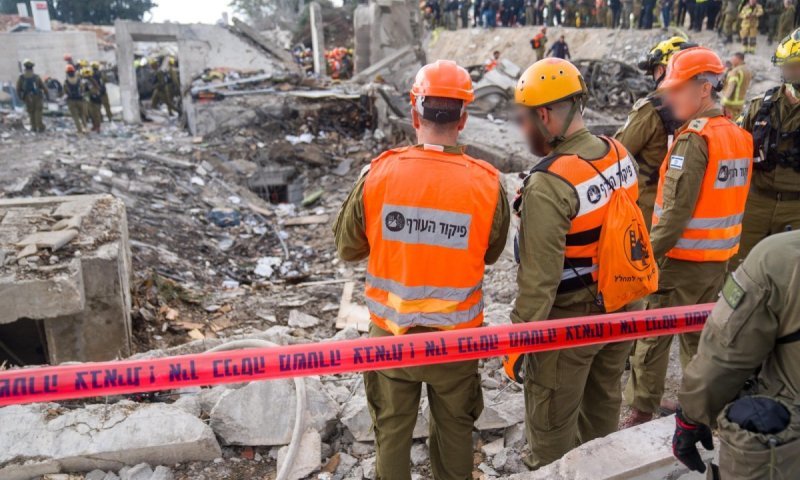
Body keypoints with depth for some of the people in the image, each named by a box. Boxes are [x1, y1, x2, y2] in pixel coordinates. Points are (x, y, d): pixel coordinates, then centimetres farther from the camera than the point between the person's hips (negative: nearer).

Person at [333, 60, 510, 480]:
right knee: (454, 427, 23)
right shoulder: (486, 183, -15)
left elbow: (347, 248, -3)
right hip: (456, 336, 0)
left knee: (392, 427, 21)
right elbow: (490, 254, 0)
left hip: (391, 333, 0)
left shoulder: (378, 174, -15)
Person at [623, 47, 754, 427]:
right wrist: (724, 248, 17)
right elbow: (730, 197, 11)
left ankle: (642, 413, 14)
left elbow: (675, 210, -22)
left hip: (683, 259, -8)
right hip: (720, 257, 8)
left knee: (653, 336, 4)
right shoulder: (739, 135, 6)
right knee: (699, 335, 20)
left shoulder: (694, 139, -19)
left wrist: (649, 254, -14)